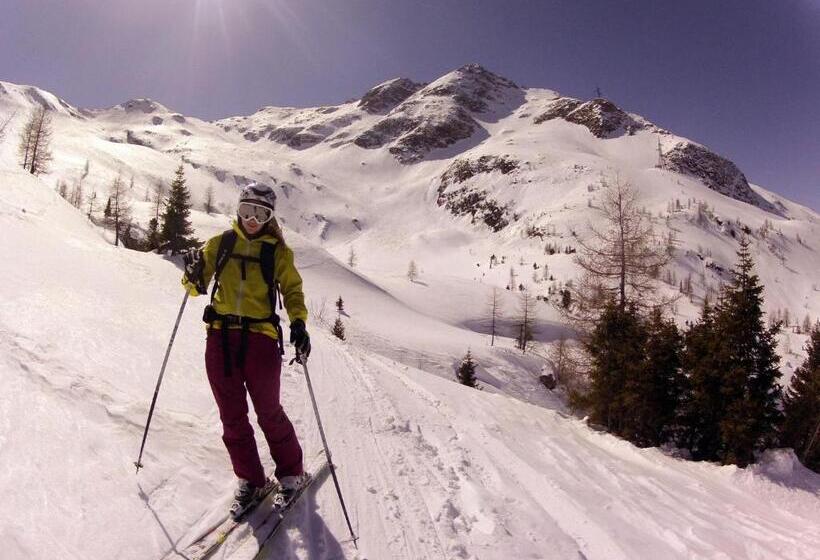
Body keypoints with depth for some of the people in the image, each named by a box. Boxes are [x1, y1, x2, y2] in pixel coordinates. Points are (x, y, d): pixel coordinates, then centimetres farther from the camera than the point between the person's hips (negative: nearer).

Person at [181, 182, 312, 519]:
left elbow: (293, 291, 3)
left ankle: (291, 474, 25)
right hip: (220, 337, 3)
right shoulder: (220, 243, 9)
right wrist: (193, 273, -13)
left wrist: (298, 324, -15)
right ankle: (249, 481, 23)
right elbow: (197, 286, 11)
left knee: (269, 413, 4)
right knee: (232, 416, 8)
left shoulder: (277, 251, 3)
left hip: (260, 339, -3)